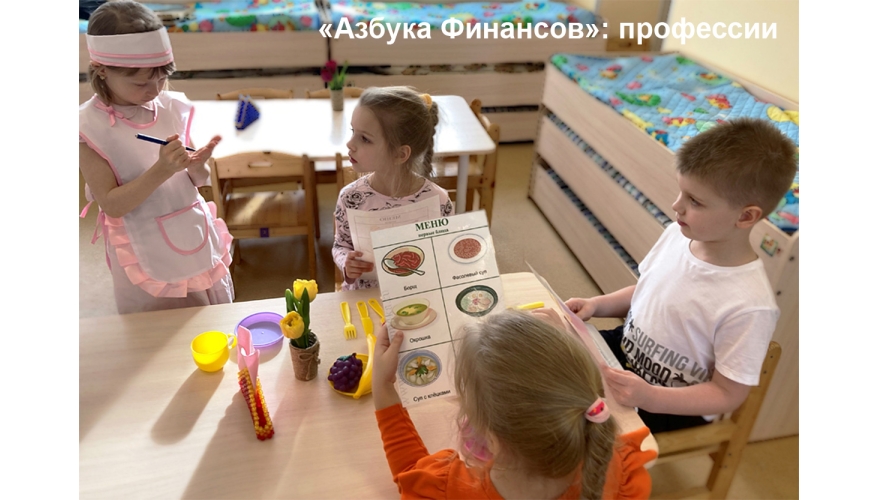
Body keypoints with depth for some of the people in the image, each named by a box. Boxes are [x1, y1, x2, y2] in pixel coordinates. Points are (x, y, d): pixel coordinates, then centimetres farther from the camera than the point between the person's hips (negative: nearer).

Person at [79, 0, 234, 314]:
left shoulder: (173, 107, -1)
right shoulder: (88, 126, -11)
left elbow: (199, 180, 7)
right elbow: (111, 205, -15)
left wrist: (197, 167, -16)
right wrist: (161, 171, -27)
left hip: (198, 242, 4)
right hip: (147, 259, -3)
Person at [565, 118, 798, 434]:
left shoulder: (749, 306, -28)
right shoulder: (677, 234, -9)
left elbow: (727, 394, -18)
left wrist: (649, 396, -31)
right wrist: (599, 304, -7)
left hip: (673, 407, -6)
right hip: (624, 347, 6)